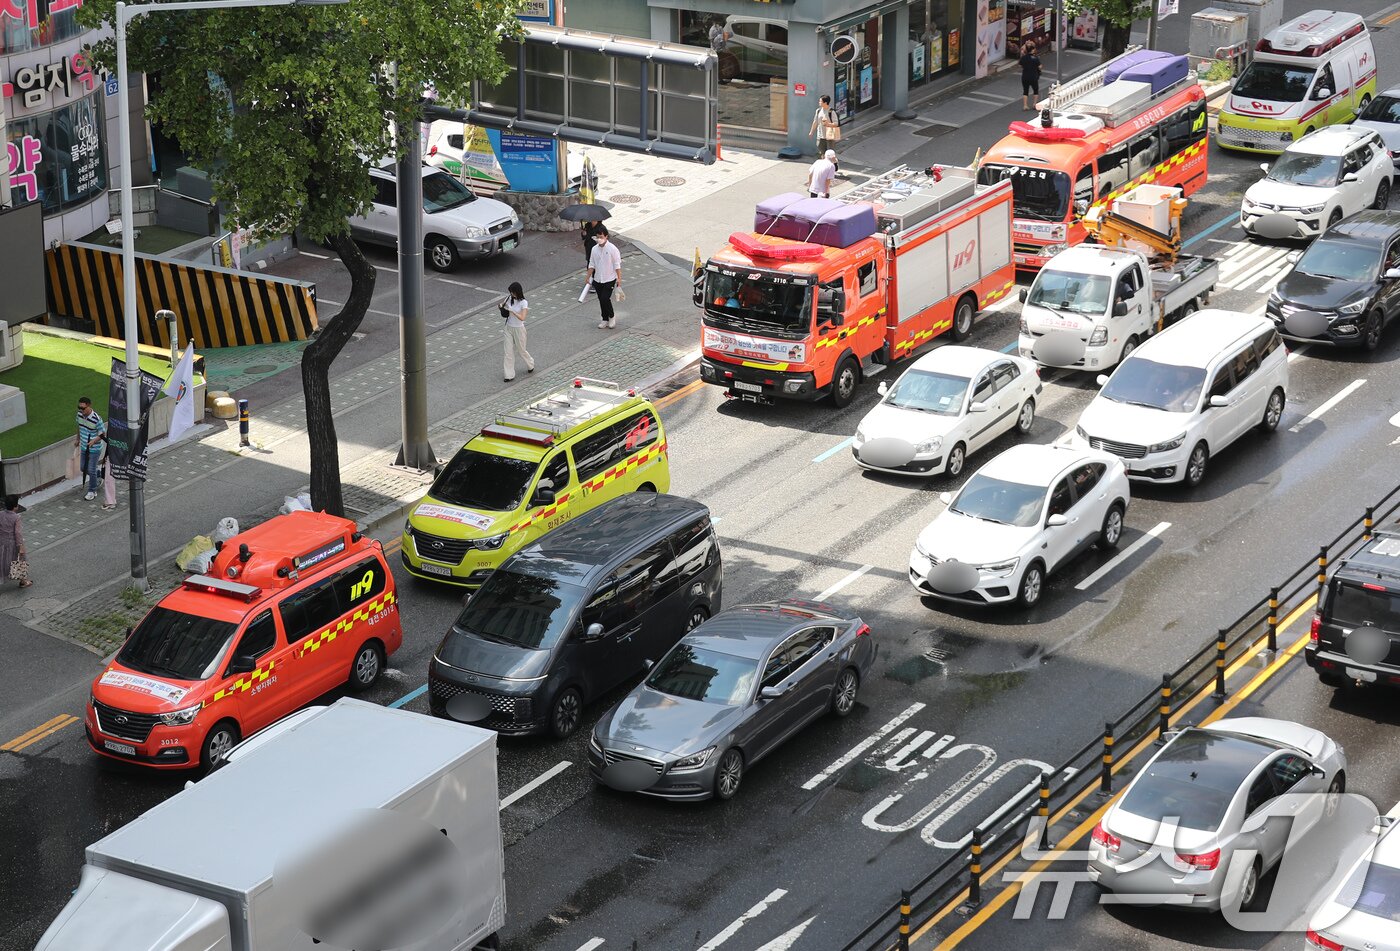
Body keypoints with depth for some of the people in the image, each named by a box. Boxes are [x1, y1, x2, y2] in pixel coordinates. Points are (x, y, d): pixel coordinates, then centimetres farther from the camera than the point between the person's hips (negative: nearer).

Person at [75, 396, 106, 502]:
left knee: (91, 470, 0)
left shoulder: (97, 419, -27)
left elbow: (103, 434, -17)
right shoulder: (80, 414, -7)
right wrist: (78, 439, 22)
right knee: (83, 468, 17)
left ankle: (92, 491, 17)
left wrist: (94, 441, -33)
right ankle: (98, 476, 45)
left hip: (94, 449, -7)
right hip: (84, 447, 7)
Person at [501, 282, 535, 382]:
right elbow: (502, 305, 16)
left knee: (521, 350, 13)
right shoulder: (509, 298, -3)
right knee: (508, 352, 3)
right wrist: (502, 306, -8)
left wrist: (511, 311, -33)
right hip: (509, 328, 5)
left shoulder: (523, 303, -19)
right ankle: (509, 375, 8)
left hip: (518, 329, -5)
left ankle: (530, 364, 43)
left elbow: (522, 318, -29)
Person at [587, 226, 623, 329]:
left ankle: (612, 317, 9)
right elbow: (591, 265, 9)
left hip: (609, 279, -5)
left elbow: (617, 265, -9)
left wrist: (619, 278, -11)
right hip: (598, 280, 5)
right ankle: (605, 319, 23)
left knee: (605, 299, -13)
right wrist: (588, 277, 5)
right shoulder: (595, 249, 2)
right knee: (601, 300, 9)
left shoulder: (612, 248, -12)